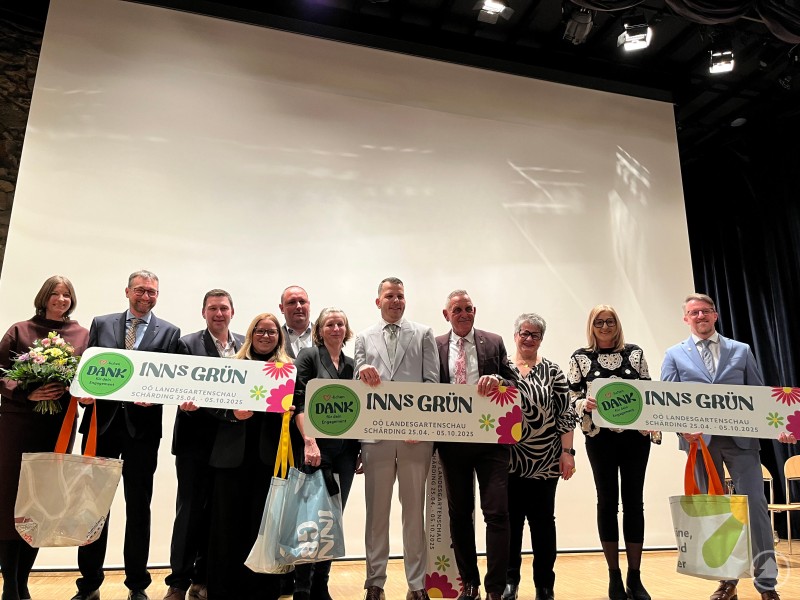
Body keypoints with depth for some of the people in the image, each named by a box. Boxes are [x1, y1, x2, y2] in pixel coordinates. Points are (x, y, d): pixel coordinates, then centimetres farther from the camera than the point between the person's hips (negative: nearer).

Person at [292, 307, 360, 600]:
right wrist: (309, 441, -18)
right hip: (316, 447, -5)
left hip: (345, 449, 5)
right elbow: (299, 401, -9)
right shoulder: (309, 356, -1)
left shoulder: (351, 364, 14)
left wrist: (360, 448, 8)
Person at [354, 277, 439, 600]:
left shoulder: (424, 334, 9)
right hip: (376, 434, 1)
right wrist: (363, 373, -17)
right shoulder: (364, 338, 12)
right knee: (376, 510, 9)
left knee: (414, 510, 8)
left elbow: (432, 381, 1)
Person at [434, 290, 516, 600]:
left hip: (490, 438, -1)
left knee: (497, 511, -4)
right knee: (459, 513, 12)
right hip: (452, 440, 1)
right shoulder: (435, 346, 6)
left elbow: (512, 383, 5)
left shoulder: (494, 342, 5)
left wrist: (497, 380, -17)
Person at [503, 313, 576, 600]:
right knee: (511, 519, 6)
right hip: (509, 459, 1)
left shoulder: (553, 371, 2)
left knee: (543, 520, 8)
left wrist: (567, 452, -4)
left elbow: (566, 414, 0)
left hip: (545, 460, 0)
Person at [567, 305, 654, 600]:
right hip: (599, 437, -1)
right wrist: (584, 404, -20)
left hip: (635, 435, 1)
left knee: (634, 500, 4)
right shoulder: (580, 357, 2)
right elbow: (571, 399, 1)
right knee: (607, 501, 4)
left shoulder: (635, 352, 6)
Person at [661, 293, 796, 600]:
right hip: (700, 440, 0)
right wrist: (683, 428, -18)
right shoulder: (674, 355, 8)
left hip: (741, 437, 0)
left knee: (755, 504, -3)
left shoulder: (741, 350, 11)